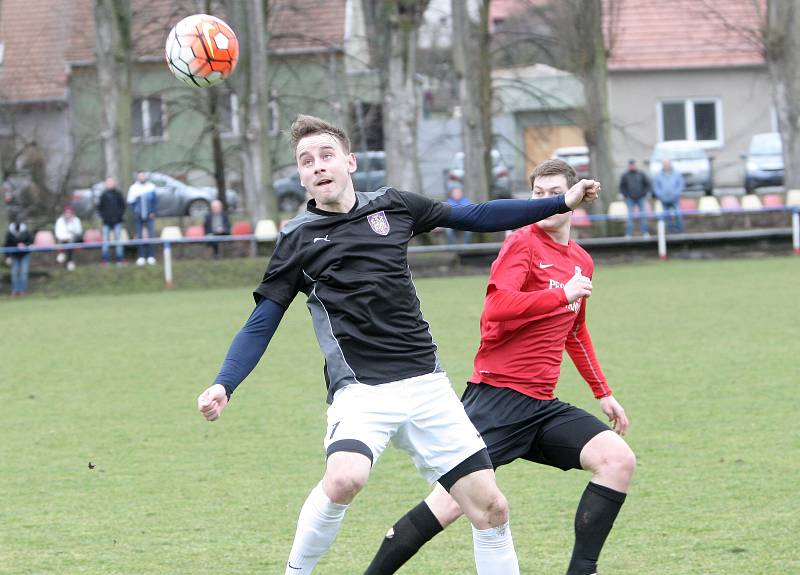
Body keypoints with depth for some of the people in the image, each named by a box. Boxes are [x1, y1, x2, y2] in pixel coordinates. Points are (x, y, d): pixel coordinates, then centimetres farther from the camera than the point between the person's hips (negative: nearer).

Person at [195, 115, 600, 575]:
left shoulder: (392, 206, 10)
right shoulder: (298, 239, 4)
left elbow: (475, 217, 19)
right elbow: (262, 324, 5)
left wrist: (563, 202, 18)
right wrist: (224, 386, -9)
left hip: (426, 384, 4)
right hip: (361, 391, -4)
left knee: (490, 507, -1)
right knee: (343, 479, -32)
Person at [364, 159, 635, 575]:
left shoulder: (581, 261, 17)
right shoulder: (523, 242, -6)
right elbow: (496, 306, -23)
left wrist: (603, 392, 34)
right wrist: (563, 295, -20)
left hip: (542, 406, 7)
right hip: (497, 395, -7)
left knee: (618, 459, -11)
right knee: (454, 500, -15)